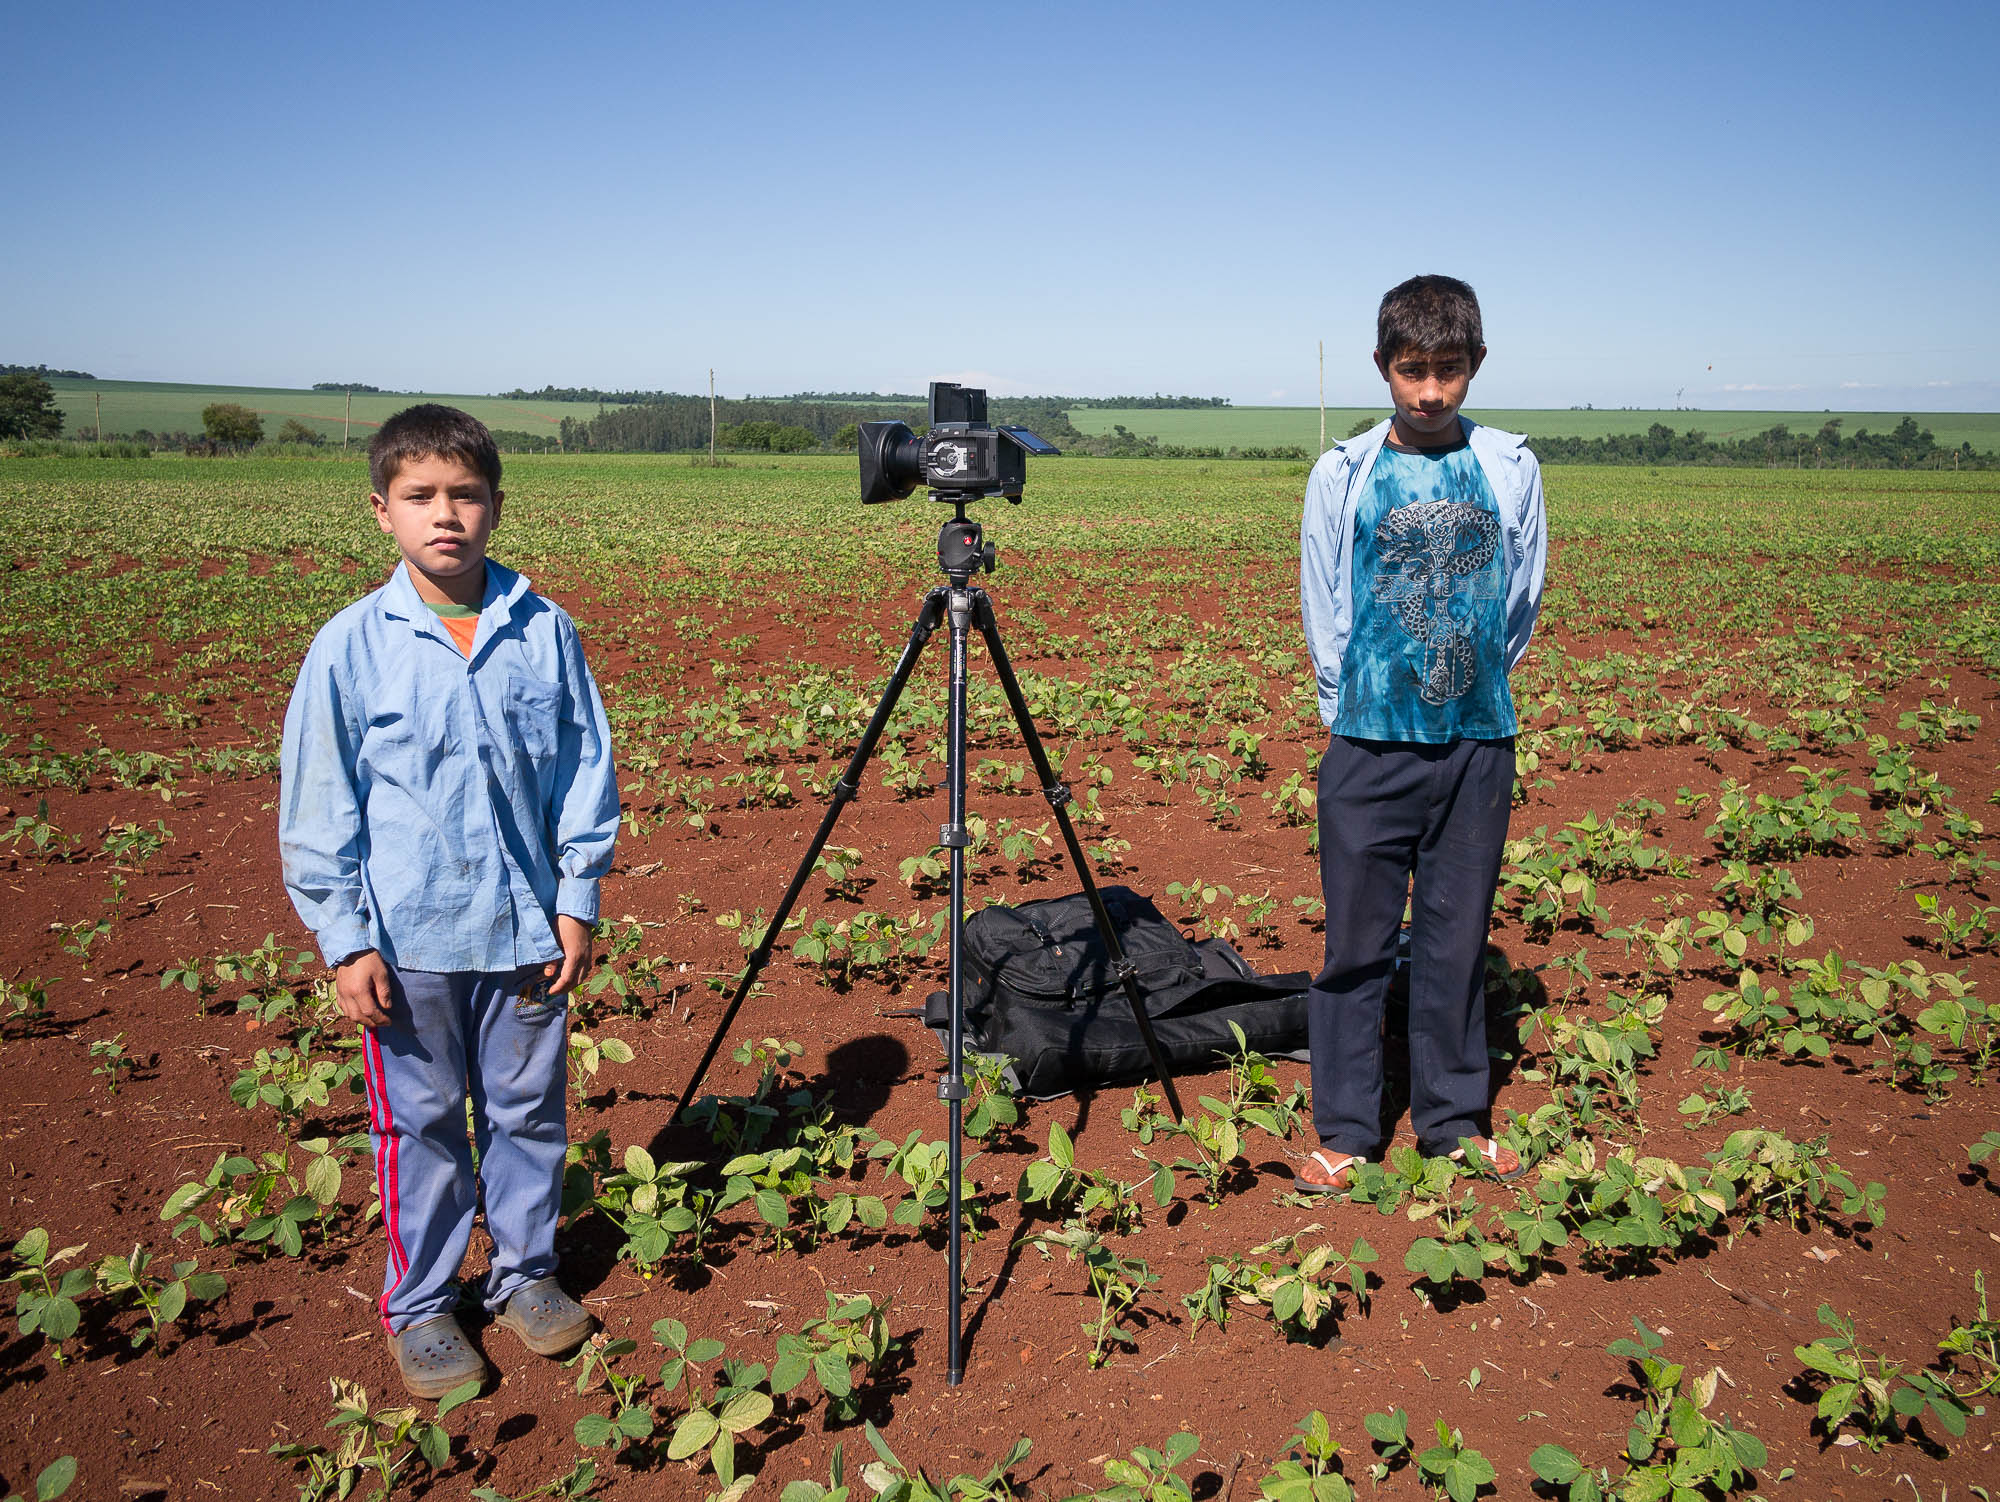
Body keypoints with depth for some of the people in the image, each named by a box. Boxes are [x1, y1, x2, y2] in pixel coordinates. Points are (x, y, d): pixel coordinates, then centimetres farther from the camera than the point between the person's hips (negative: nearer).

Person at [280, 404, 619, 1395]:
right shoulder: (352, 646, -7)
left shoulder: (545, 633, -3)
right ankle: (420, 1307, 30)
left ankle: (527, 1273, 36)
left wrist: (577, 900, 2)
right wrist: (344, 940, -5)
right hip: (407, 940, -2)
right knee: (420, 1125, 11)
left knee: (529, 1111, 15)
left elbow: (585, 772, 4)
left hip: (527, 931, 2)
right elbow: (317, 804, -3)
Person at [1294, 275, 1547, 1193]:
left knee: (1458, 935, 11)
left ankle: (1454, 1118, 26)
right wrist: (1351, 705, 4)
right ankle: (1346, 1130, 17)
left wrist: (1479, 689, 11)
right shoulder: (1343, 473, -2)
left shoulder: (1511, 468, 3)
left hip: (1478, 742, 2)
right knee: (1357, 936, 4)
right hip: (1370, 741, -1)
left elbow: (1522, 600, 11)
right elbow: (1322, 610, 4)